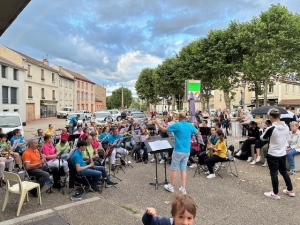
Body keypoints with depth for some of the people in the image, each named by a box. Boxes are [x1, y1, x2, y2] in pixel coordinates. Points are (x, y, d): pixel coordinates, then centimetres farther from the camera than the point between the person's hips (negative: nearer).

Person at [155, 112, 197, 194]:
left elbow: (164, 129, -6)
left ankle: (171, 187, 19)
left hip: (178, 151, -5)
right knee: (183, 169, 11)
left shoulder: (177, 125, -14)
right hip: (187, 151, 5)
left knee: (174, 169, 8)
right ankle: (183, 188, 13)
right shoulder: (190, 126, 2)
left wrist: (157, 122, 8)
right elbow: (196, 132, 23)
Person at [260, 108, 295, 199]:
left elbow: (262, 138, -5)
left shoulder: (271, 128, -22)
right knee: (284, 172, 22)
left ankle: (275, 194, 18)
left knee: (274, 174, 6)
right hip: (283, 154, 6)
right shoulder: (286, 127, -2)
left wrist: (268, 135, 14)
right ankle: (290, 190, 34)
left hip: (273, 155, -6)